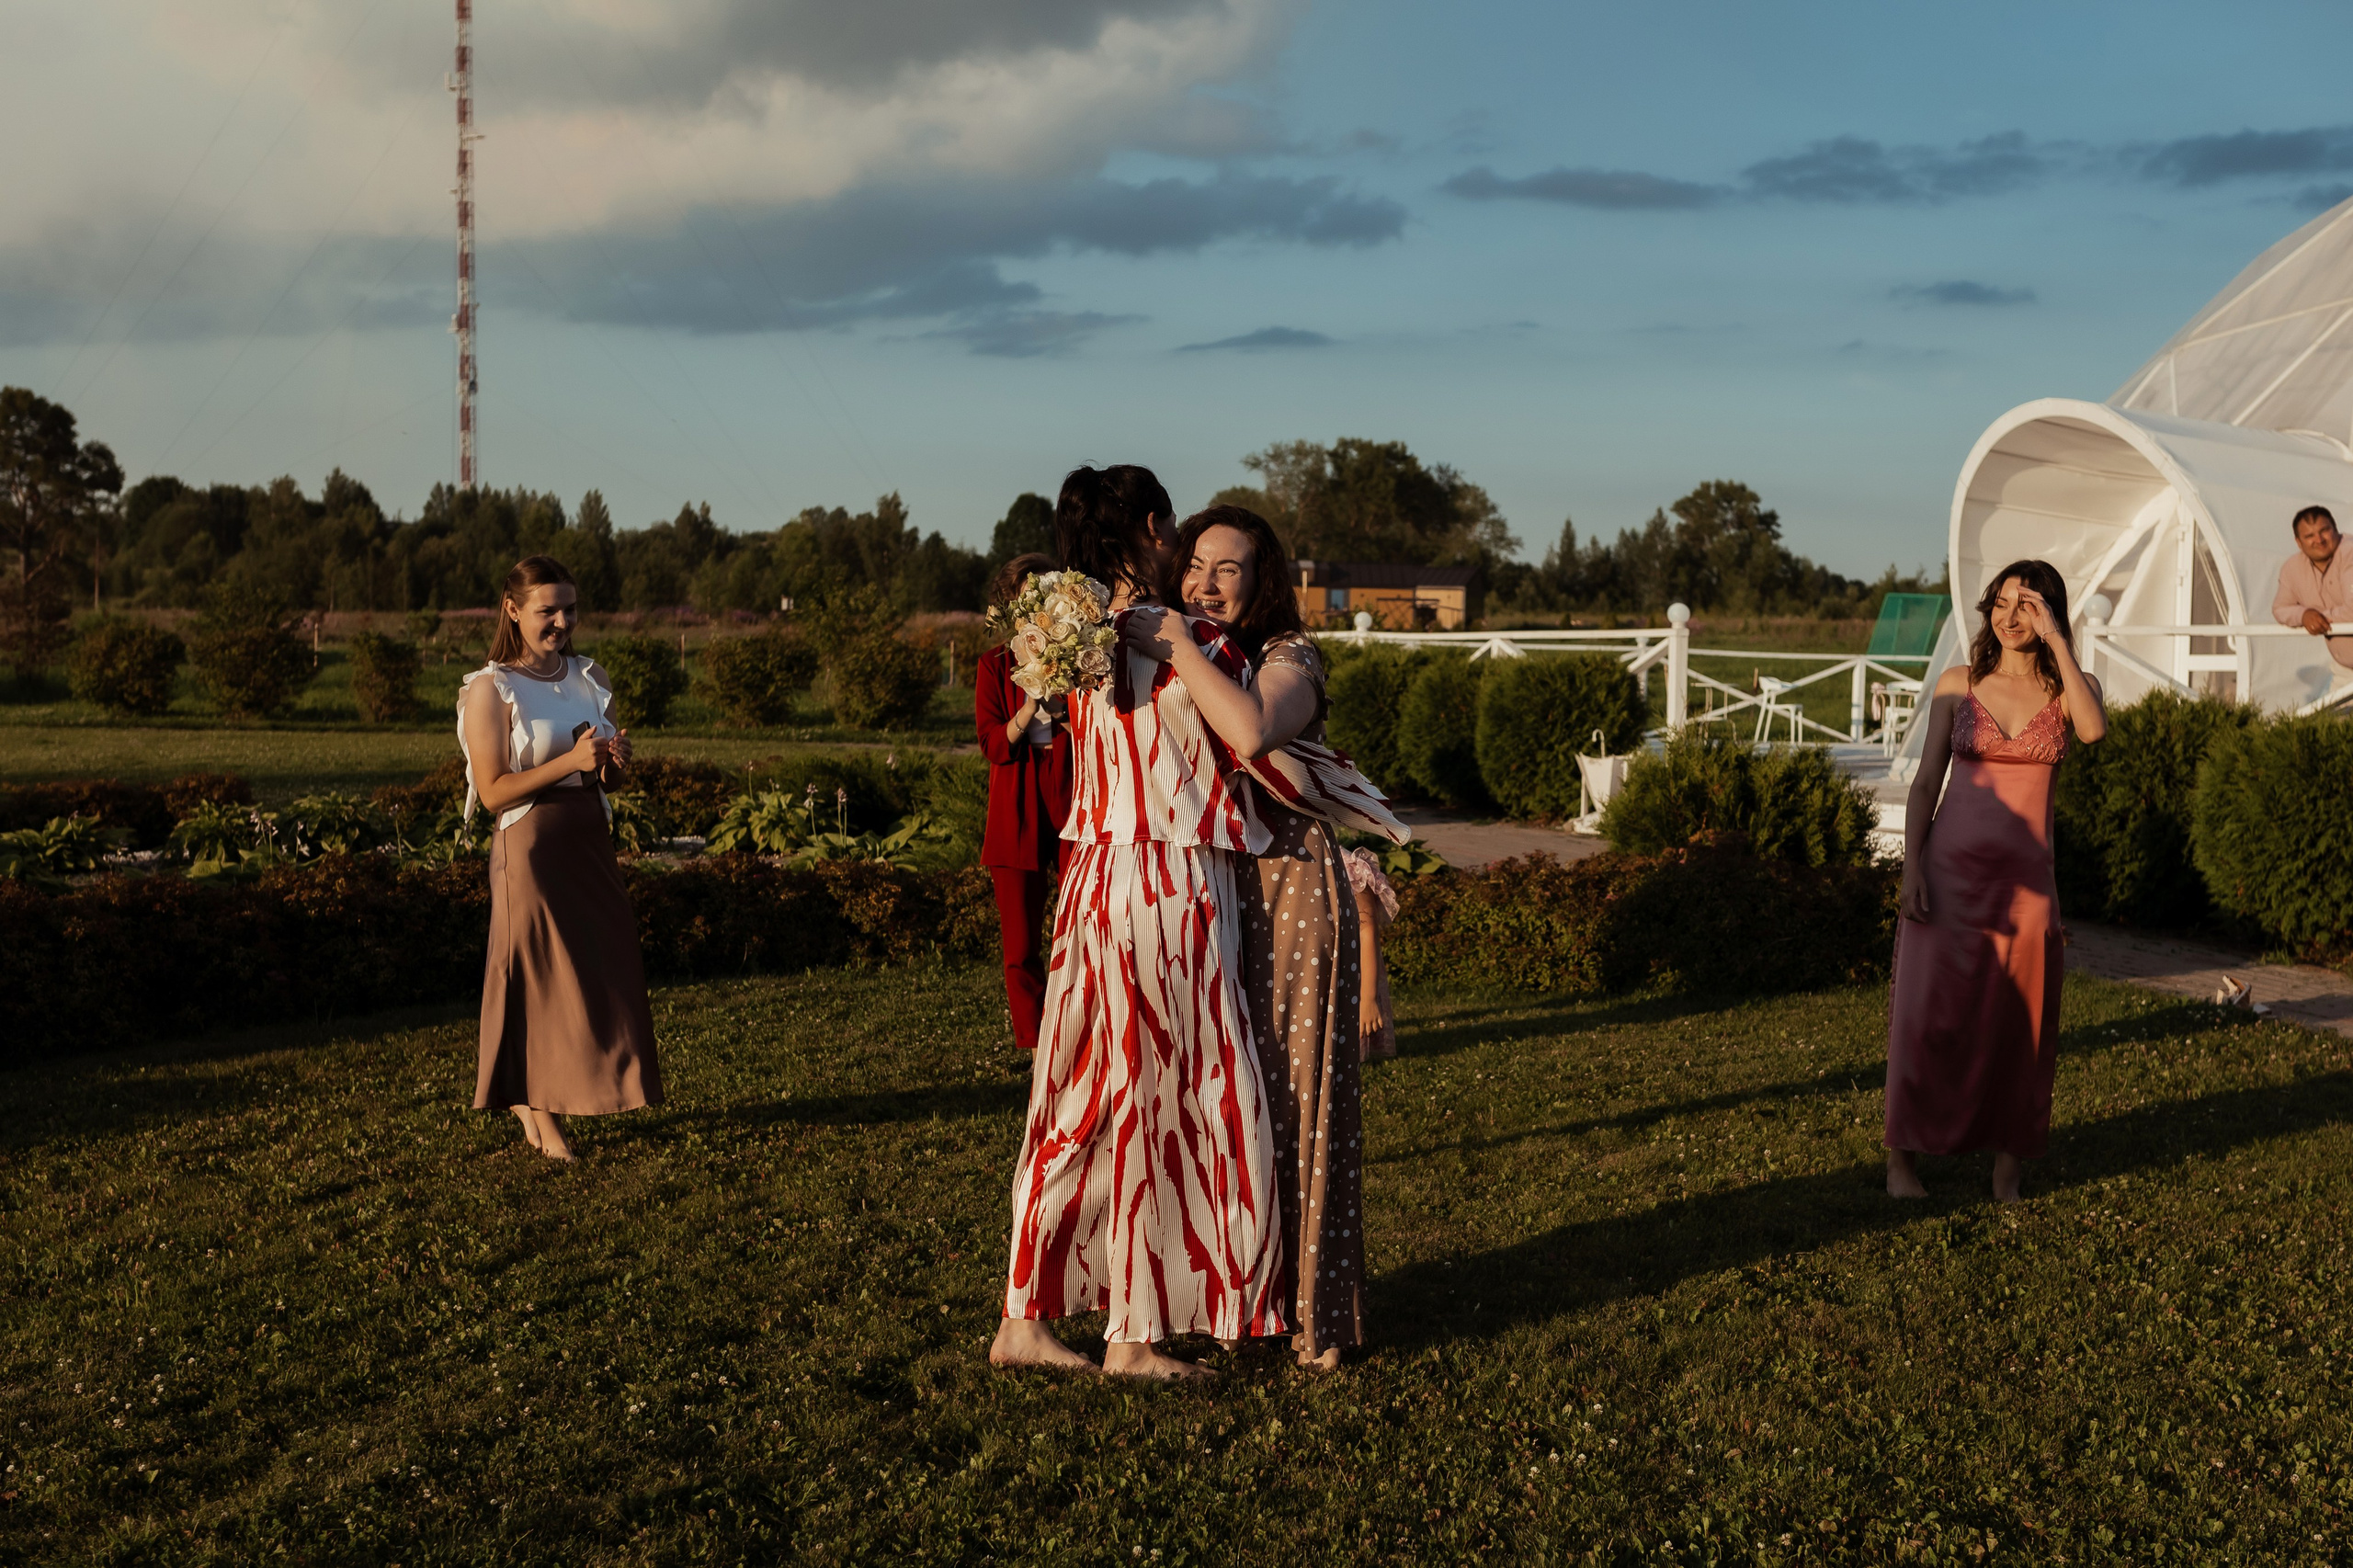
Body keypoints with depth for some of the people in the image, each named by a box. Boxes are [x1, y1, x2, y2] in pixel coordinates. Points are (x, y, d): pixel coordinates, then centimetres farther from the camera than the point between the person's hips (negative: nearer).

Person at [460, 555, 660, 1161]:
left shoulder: (587, 677, 10)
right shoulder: (490, 688, -8)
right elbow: (495, 791, -14)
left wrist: (614, 760, -6)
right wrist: (571, 761, -23)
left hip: (590, 841, 6)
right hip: (530, 845, -6)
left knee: (604, 970, 7)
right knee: (541, 977, 0)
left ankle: (529, 1097, 22)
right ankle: (539, 1111, 13)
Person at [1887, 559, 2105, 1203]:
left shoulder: (2071, 686, 4)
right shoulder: (1958, 684, 4)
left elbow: (2093, 730, -20)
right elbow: (1926, 780, 3)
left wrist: (2056, 640, -16)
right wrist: (1912, 867, -7)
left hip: (2025, 879, 1)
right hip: (1951, 866, 0)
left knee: (2018, 1024, 5)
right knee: (1928, 1013, 0)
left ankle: (2007, 1164, 18)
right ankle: (1902, 1160, 10)